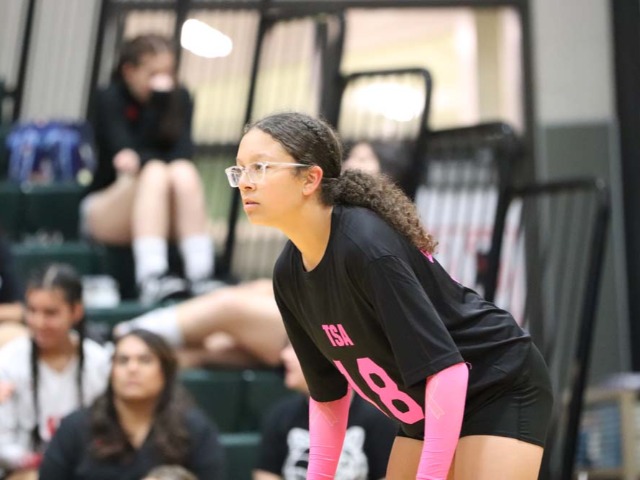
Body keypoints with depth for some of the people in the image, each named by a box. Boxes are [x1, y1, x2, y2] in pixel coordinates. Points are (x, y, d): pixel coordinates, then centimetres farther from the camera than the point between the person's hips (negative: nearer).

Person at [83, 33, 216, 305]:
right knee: (155, 173, -33)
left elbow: (183, 151, -11)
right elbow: (124, 152, -20)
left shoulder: (179, 98, 6)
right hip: (105, 211, -3)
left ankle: (202, 279, -44)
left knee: (184, 173, -29)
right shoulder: (110, 100, -4)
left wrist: (141, 159, -26)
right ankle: (151, 280, -52)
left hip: (164, 214, 3)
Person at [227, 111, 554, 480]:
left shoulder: (367, 246, -29)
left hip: (501, 390, -8)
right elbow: (327, 391, 7)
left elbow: (444, 369, -32)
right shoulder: (289, 274, -4)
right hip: (428, 409, 8)